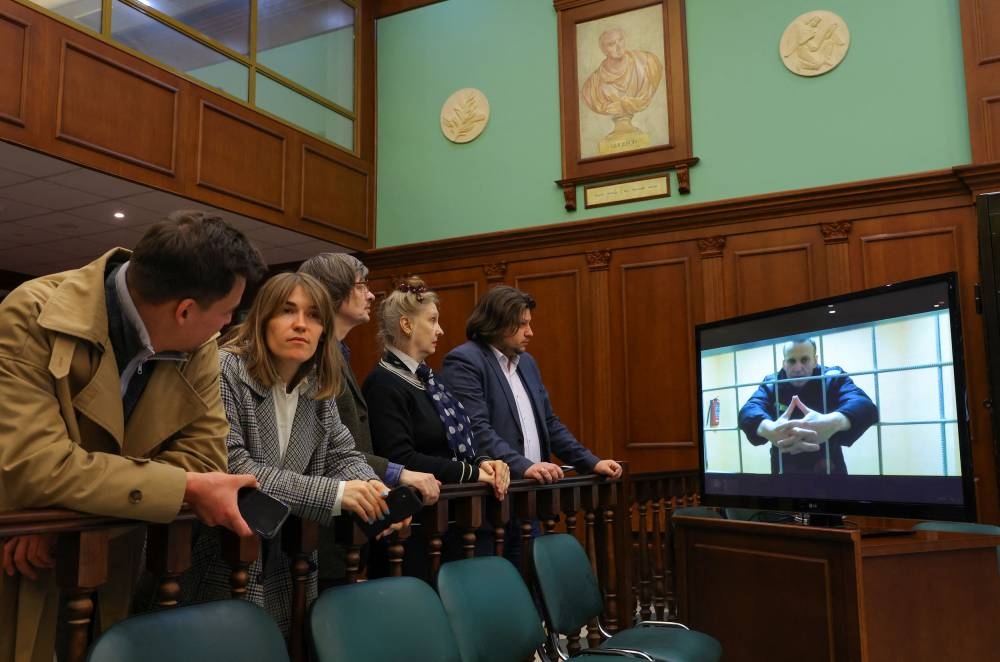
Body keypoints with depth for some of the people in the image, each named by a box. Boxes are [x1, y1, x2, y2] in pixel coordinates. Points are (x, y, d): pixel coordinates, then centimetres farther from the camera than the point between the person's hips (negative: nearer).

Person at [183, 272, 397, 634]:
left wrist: (375, 492, -17)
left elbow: (343, 455, 7)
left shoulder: (317, 387, 3)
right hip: (220, 568, -6)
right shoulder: (224, 371, -17)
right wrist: (333, 493, -29)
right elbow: (228, 467, -26)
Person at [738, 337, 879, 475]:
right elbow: (749, 410, -26)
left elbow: (864, 405, -30)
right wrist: (769, 429, -51)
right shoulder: (771, 384, -5)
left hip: (827, 469, -1)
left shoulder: (833, 378, -10)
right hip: (785, 469, 1)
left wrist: (834, 422, -54)